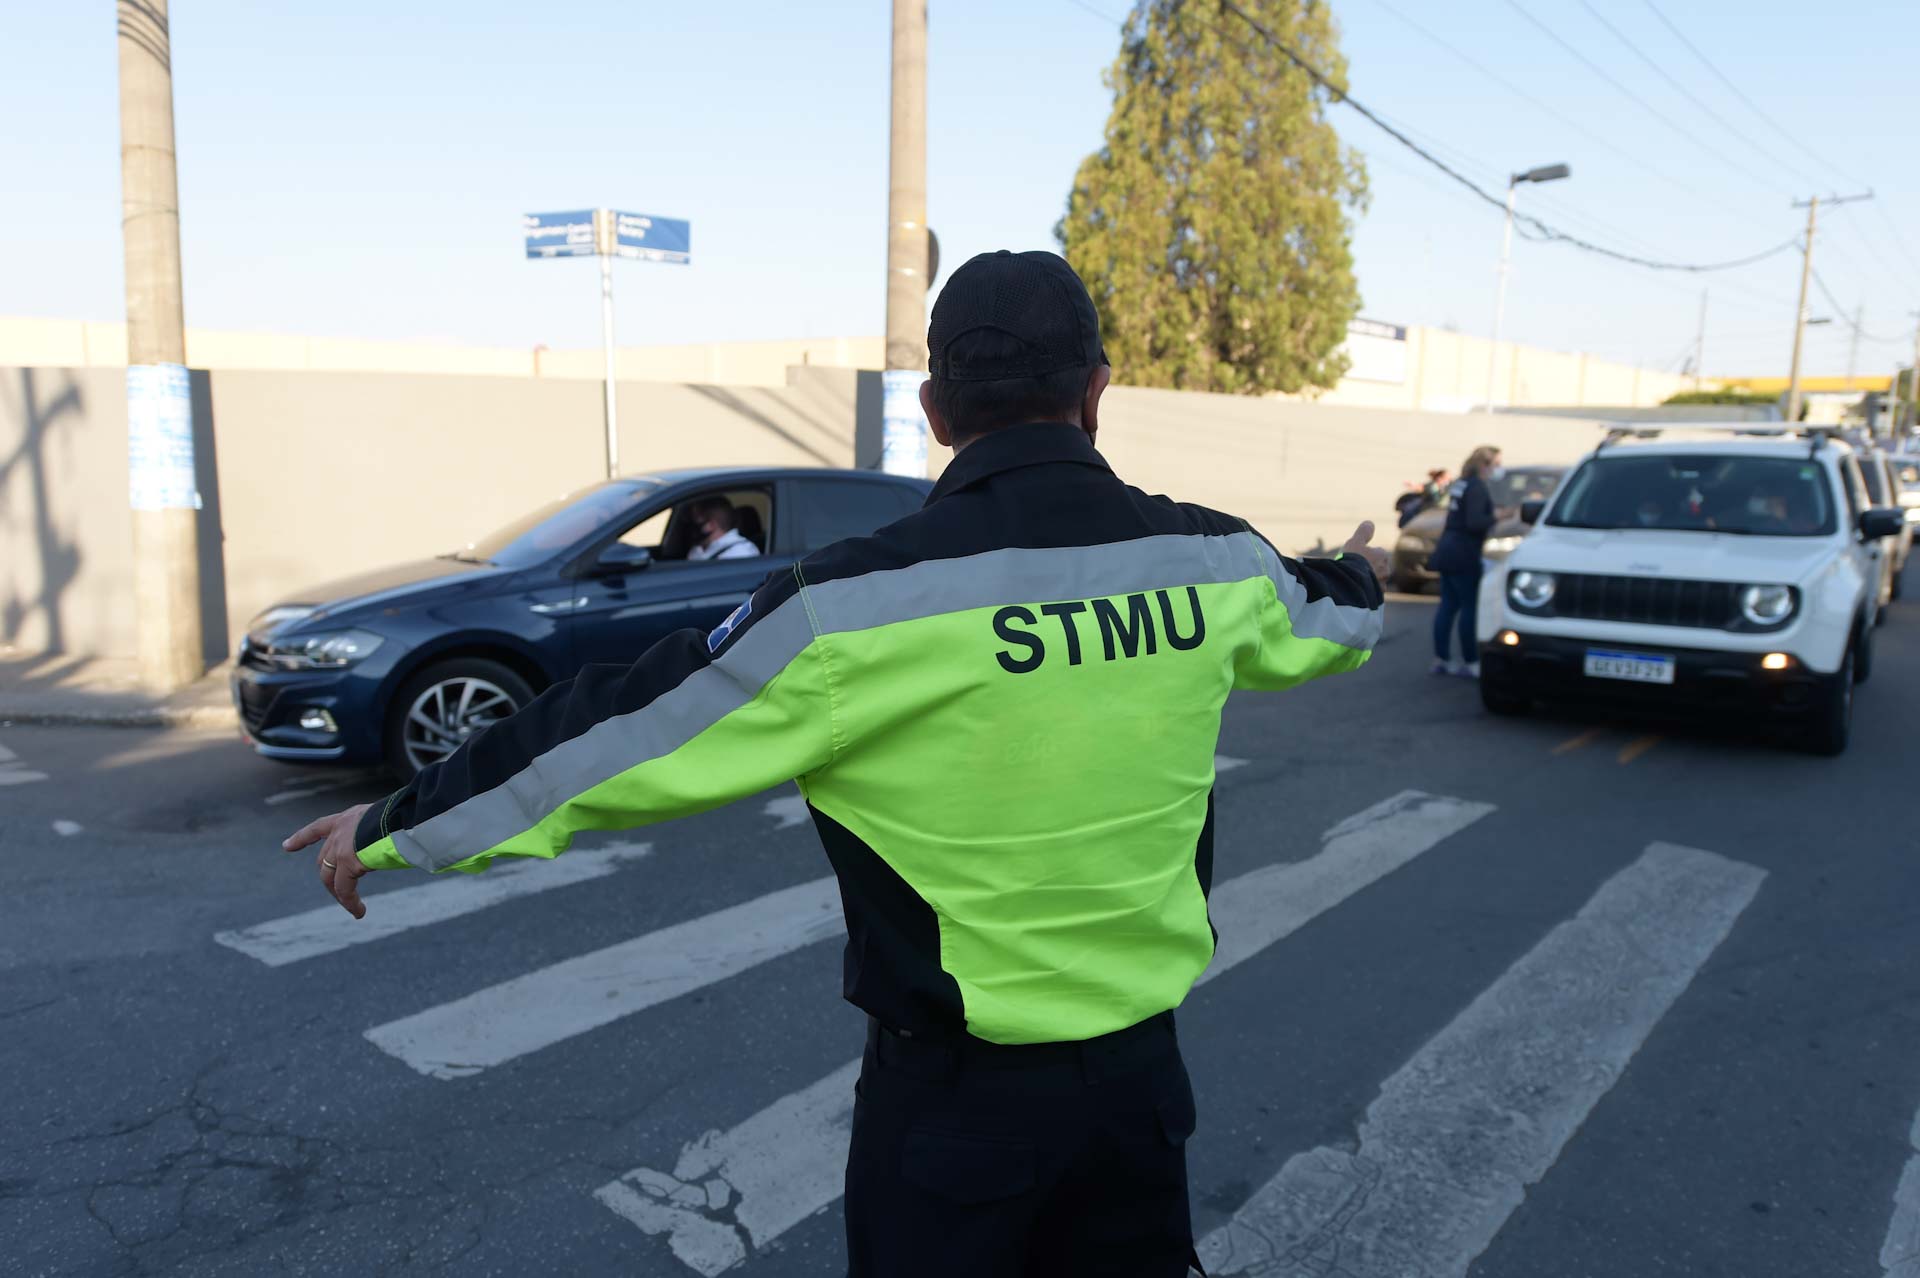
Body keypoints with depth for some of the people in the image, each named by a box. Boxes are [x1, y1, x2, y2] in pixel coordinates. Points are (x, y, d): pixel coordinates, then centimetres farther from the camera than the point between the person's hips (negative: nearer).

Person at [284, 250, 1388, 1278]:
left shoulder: (863, 605, -21)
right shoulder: (1217, 561, -6)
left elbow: (628, 731, -13)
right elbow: (1307, 619, 17)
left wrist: (398, 826, 2)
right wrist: (1361, 586, 43)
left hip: (956, 1093, -3)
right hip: (1144, 1065, 4)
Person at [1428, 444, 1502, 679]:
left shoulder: (1461, 484, 14)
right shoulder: (1478, 487, -13)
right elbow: (1474, 522, -22)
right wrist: (1495, 518, -10)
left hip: (1448, 551, 9)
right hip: (1463, 555, -9)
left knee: (1448, 605, 10)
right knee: (1470, 607, -2)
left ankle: (1441, 659, 12)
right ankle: (1470, 663, 2)